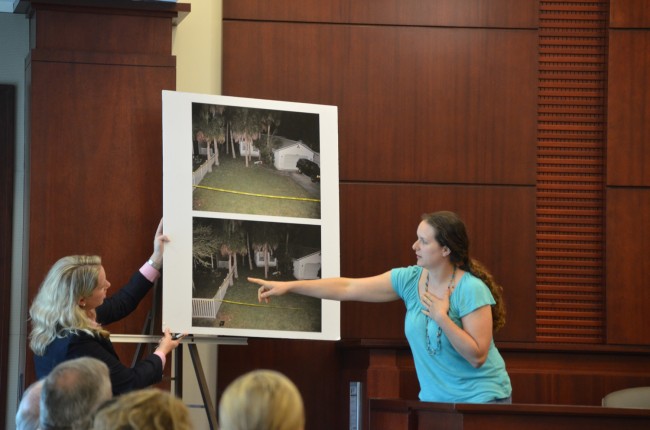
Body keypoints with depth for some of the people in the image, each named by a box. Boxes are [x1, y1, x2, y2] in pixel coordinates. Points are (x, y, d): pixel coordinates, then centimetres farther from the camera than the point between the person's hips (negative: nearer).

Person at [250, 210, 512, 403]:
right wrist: (289, 286, -5)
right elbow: (347, 288, -2)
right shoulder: (410, 279, -2)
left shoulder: (472, 290, -17)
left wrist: (442, 318, -25)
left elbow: (477, 356, -19)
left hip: (482, 398, -5)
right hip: (434, 398, 5)